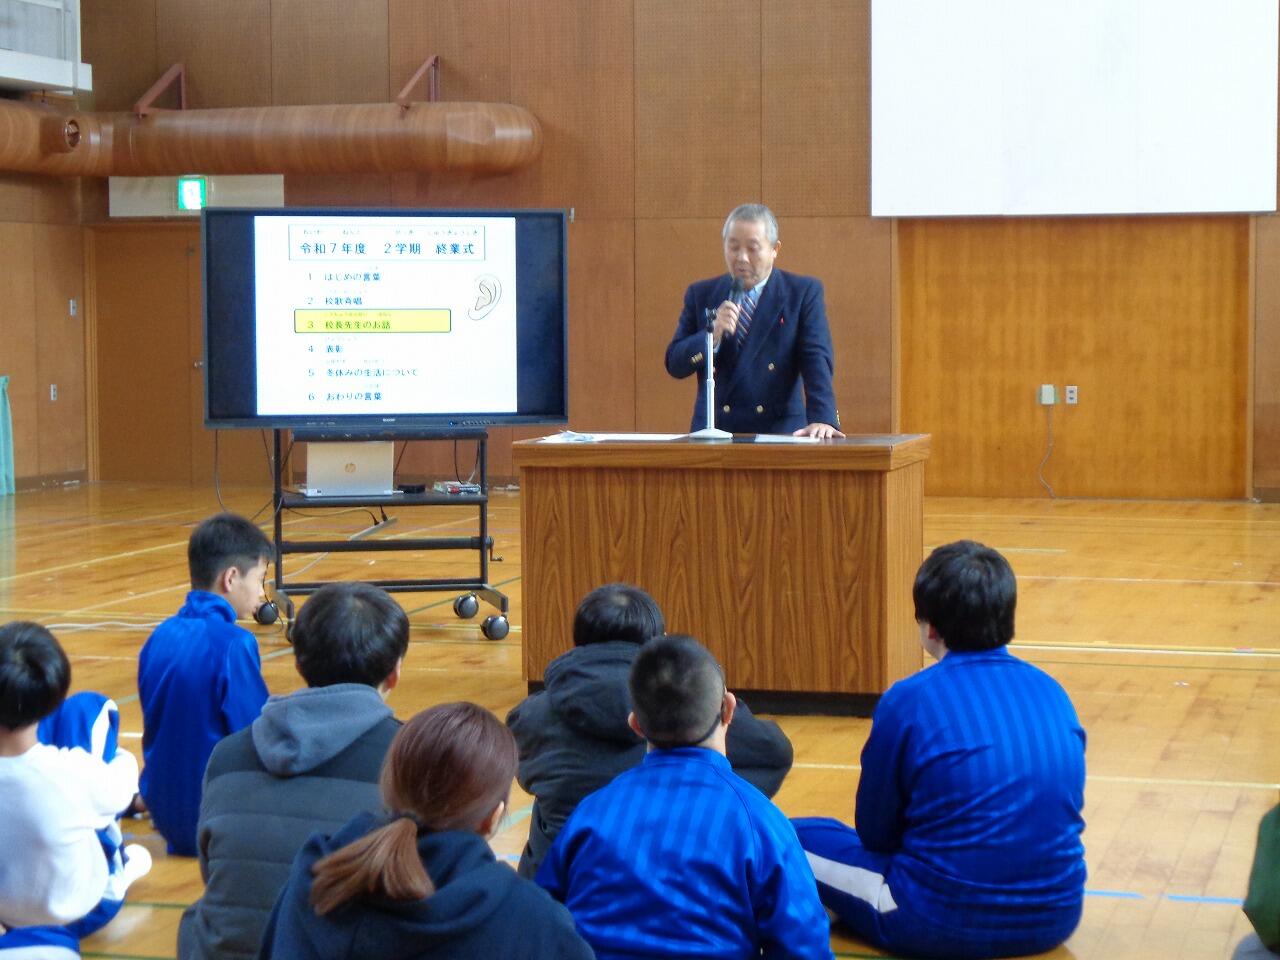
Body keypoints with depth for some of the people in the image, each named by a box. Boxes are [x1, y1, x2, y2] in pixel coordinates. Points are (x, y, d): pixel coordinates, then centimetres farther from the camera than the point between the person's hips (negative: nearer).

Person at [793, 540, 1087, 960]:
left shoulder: (908, 701, -12)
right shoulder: (1053, 693, 3)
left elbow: (874, 832, -1)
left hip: (945, 926, -6)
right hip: (1055, 917, 6)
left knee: (796, 839, 14)